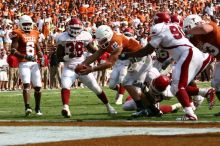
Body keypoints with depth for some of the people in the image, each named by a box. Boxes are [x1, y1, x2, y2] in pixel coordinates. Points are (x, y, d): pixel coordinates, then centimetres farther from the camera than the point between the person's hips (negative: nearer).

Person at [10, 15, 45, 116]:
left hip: (34, 63, 5)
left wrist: (41, 58, 8)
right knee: (26, 84, -20)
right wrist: (25, 56, -21)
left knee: (38, 86, 4)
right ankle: (27, 107, -29)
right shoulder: (18, 34, -3)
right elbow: (13, 51, -9)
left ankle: (38, 108, 18)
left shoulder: (35, 34, 15)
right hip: (24, 63, -5)